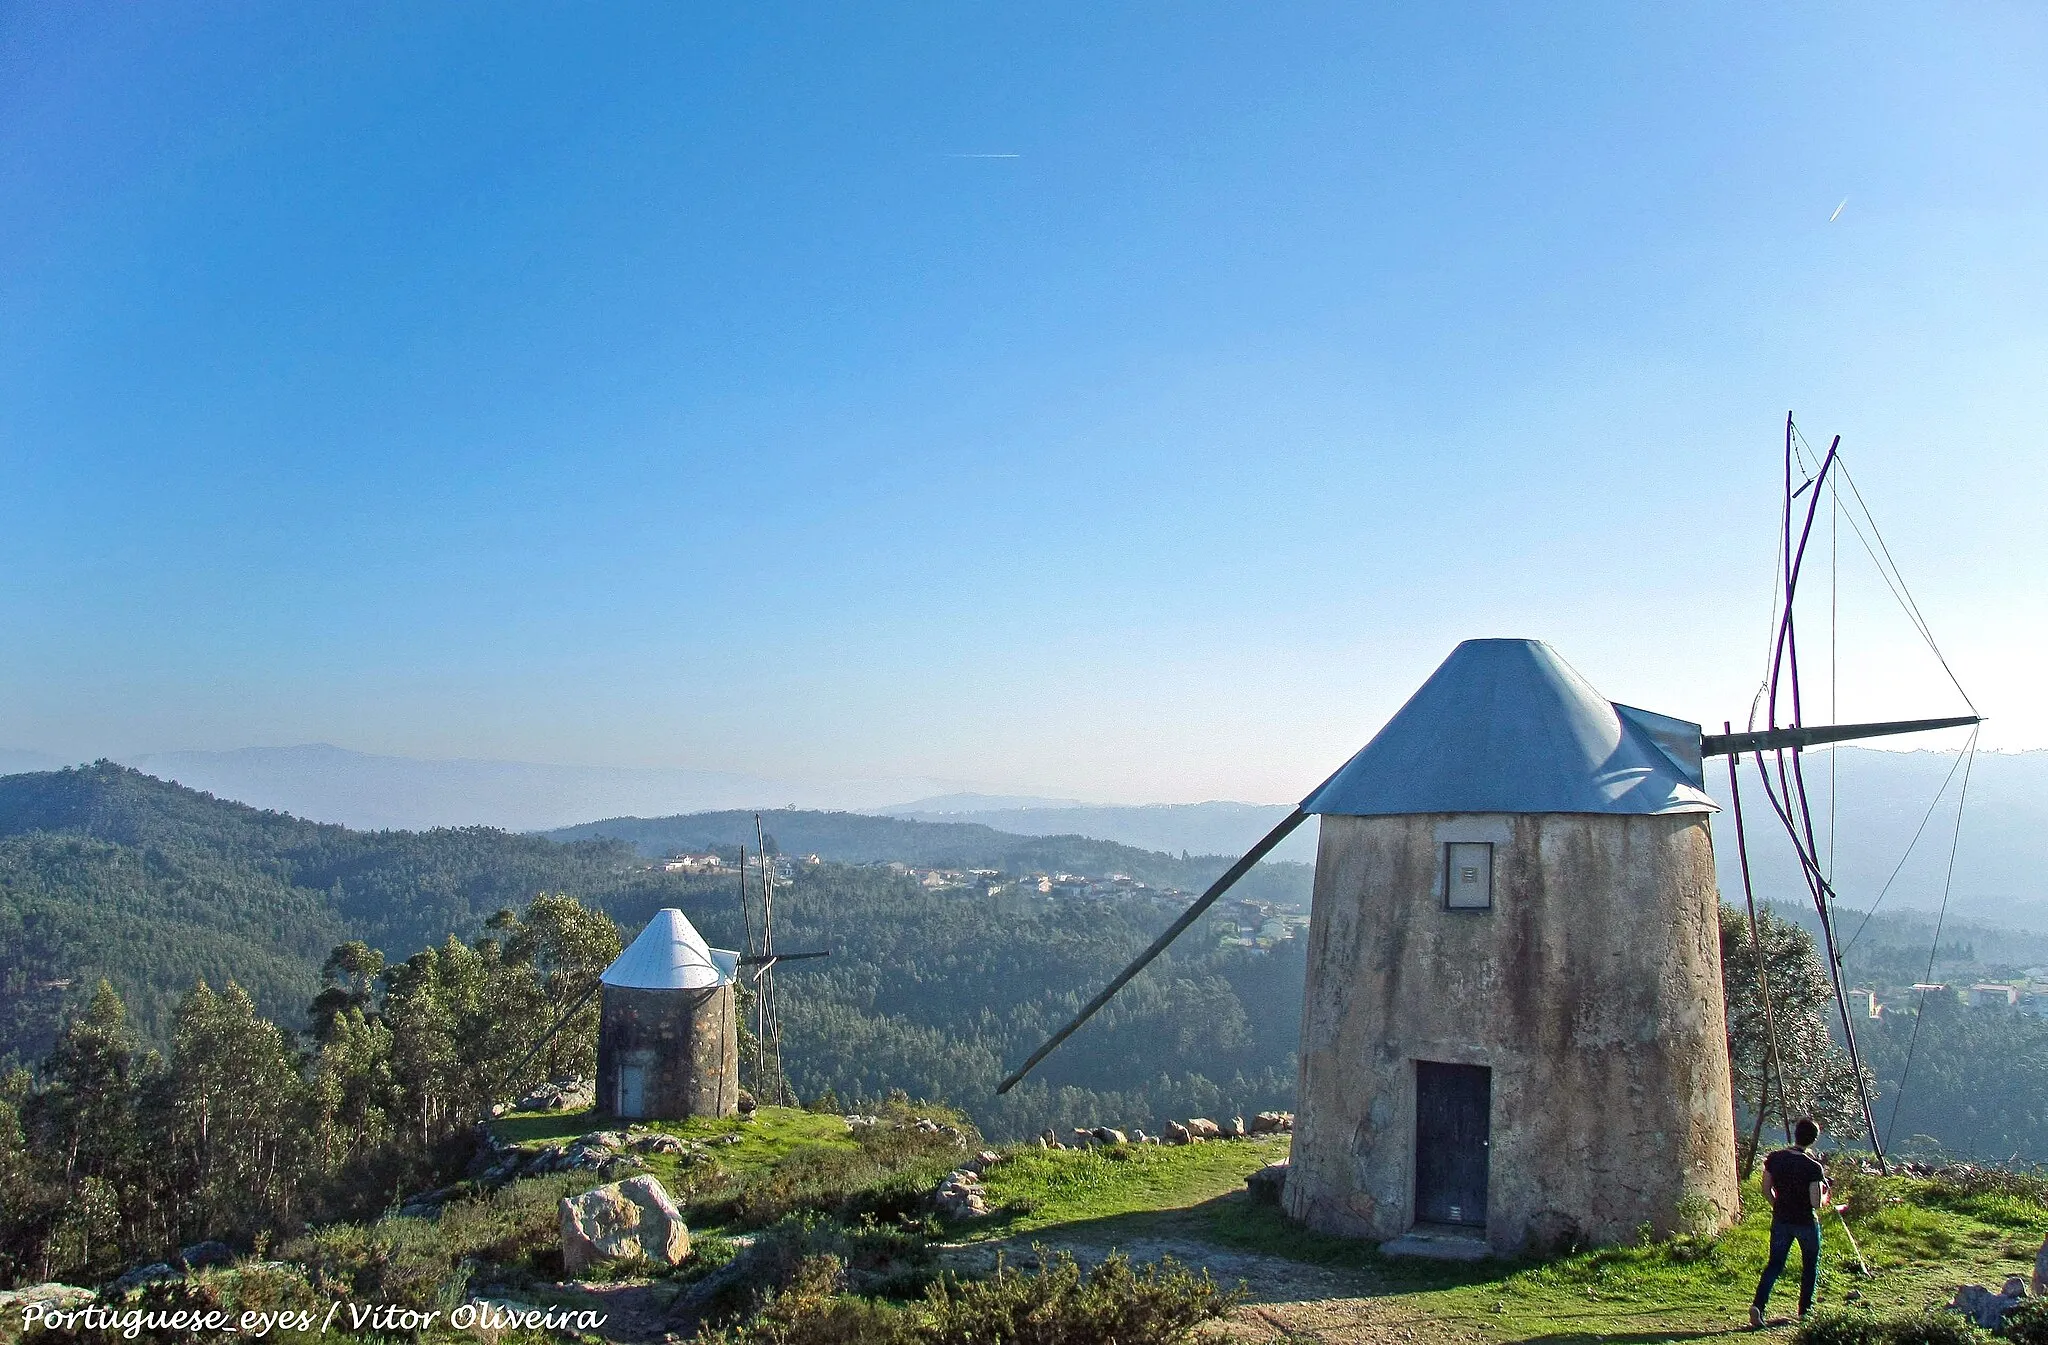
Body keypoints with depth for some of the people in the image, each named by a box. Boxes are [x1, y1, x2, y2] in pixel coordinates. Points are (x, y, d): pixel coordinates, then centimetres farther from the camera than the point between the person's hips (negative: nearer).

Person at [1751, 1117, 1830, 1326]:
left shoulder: (1774, 1159, -6)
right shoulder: (1813, 1167, -19)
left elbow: (1766, 1190, 2)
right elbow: (1816, 1203, -19)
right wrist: (1825, 1196, 2)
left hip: (1780, 1220, 3)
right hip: (1806, 1221, -3)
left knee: (1775, 1264, 9)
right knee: (1810, 1266, 19)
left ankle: (1758, 1305, -9)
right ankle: (1805, 1310, 26)